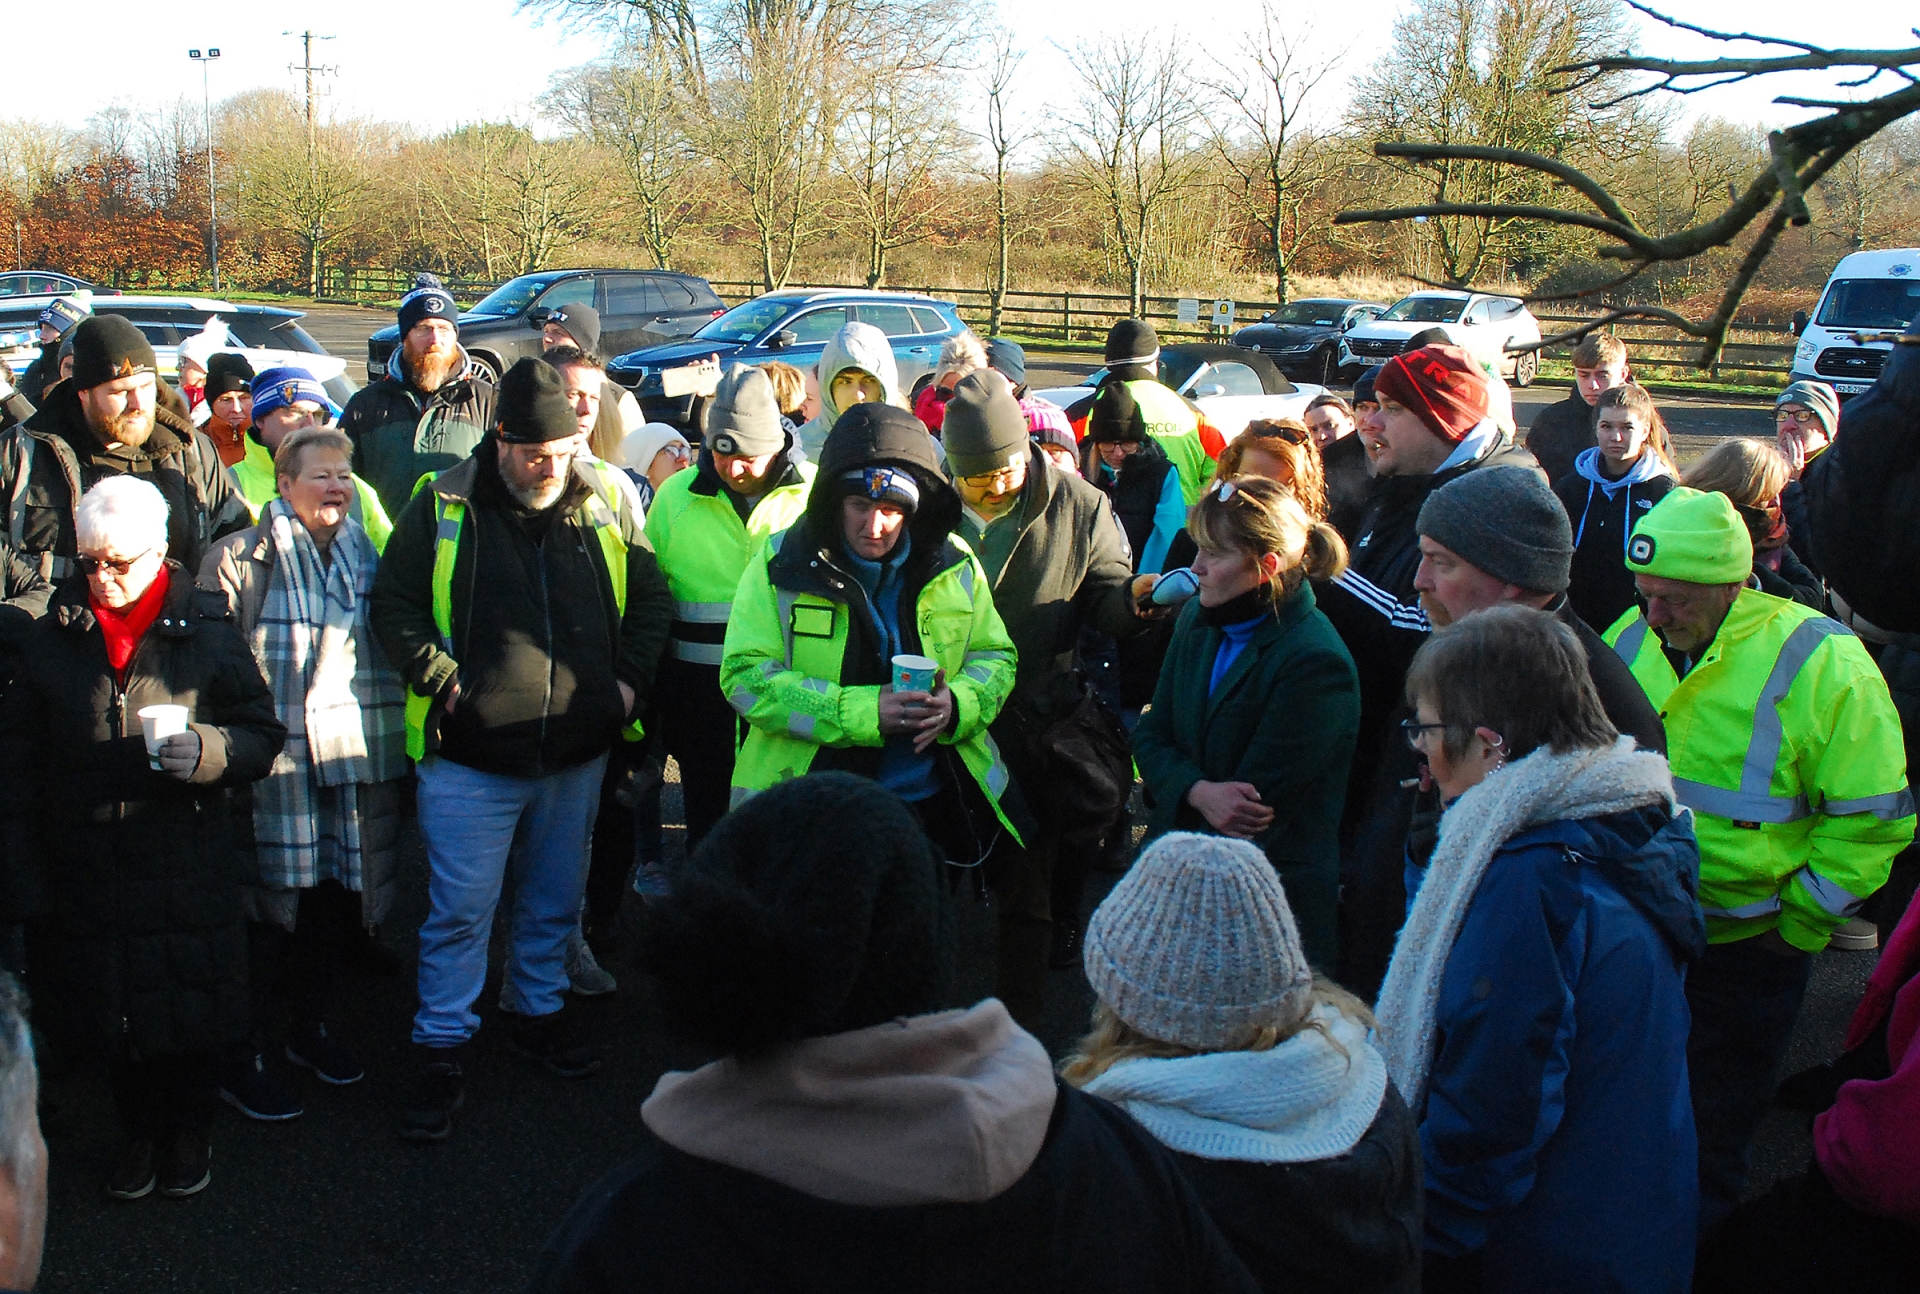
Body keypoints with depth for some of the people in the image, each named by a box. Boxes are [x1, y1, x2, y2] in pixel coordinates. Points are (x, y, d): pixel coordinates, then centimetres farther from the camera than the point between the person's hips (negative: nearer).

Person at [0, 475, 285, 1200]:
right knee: (111, 1014, 12)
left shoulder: (207, 635, -1)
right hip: (88, 873, 2)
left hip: (187, 870, -2)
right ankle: (139, 1135, 32)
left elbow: (262, 736, 1)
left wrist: (207, 750, -21)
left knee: (188, 1010, 7)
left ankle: (188, 1133, 29)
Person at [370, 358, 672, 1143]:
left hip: (577, 753, 4)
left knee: (556, 900, 18)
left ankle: (540, 1013, 37)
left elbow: (651, 599, 12)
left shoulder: (606, 506, 3)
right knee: (459, 911, 2)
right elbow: (393, 606, -1)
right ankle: (442, 1053, 15)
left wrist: (631, 678, 1)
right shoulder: (444, 507, -5)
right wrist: (441, 681, -10)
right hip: (470, 756, -3)